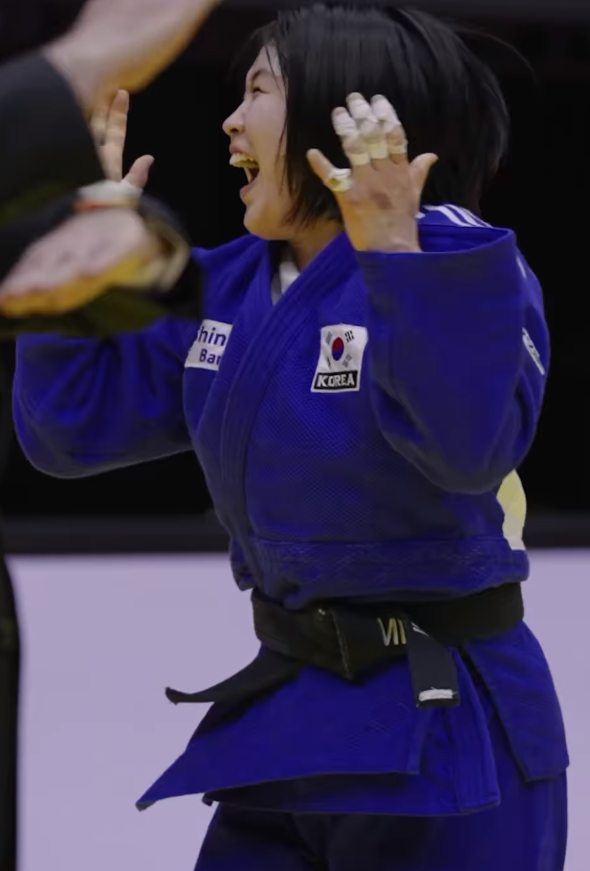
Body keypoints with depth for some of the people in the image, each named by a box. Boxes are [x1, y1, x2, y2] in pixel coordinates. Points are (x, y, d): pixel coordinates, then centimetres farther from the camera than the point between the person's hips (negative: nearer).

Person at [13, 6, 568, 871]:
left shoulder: (456, 265, -14)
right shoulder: (229, 285, 8)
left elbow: (470, 449, -31)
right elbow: (71, 428, 8)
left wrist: (392, 247, -34)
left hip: (442, 731, -7)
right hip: (286, 715, 7)